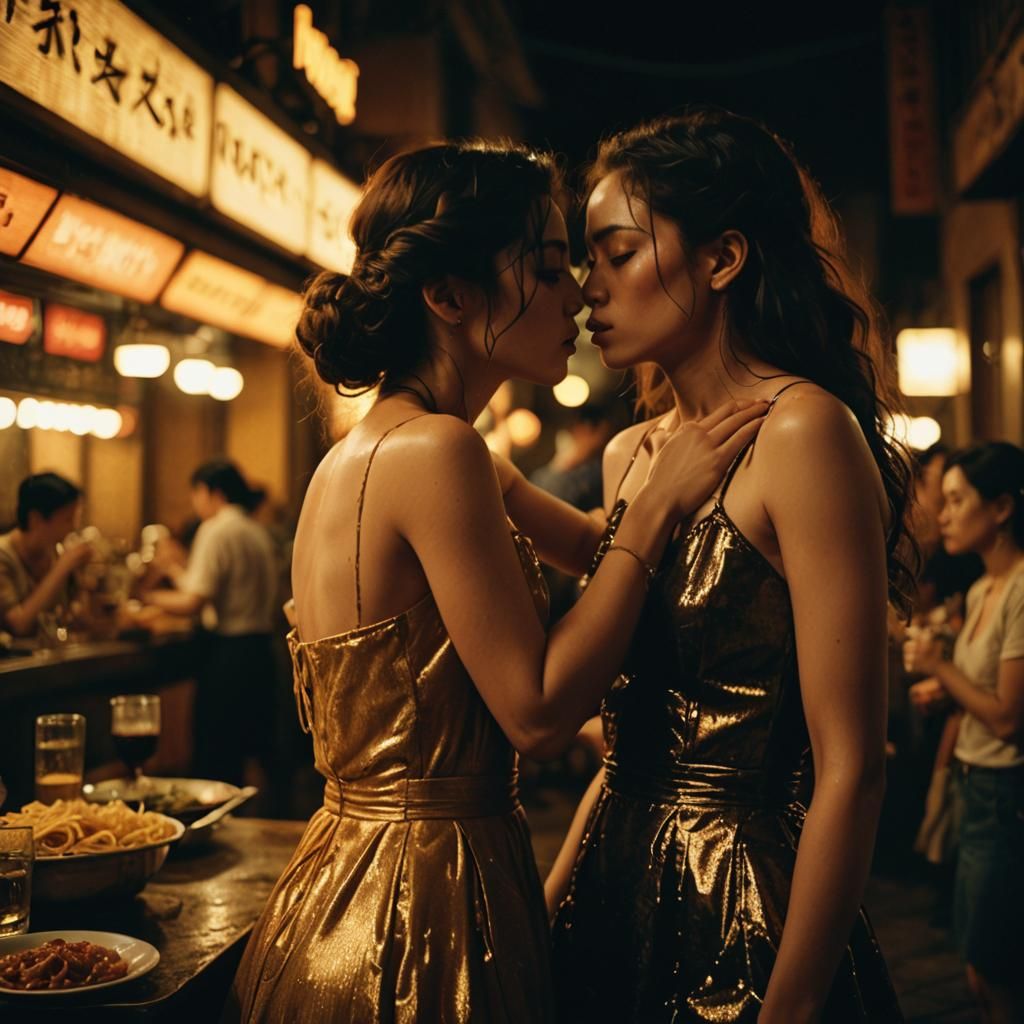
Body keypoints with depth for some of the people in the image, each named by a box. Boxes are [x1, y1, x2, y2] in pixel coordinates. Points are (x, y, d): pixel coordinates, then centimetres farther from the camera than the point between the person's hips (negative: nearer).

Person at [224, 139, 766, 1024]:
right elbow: (538, 712, -21)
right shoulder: (433, 452, -22)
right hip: (418, 916, -9)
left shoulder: (379, 447, 8)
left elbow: (593, 542, 18)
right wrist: (661, 505, -16)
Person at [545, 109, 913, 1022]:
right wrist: (554, 898, 10)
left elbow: (850, 771, -19)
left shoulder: (803, 432, -17)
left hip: (743, 910, -7)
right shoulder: (631, 455, 6)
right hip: (619, 894, 7)